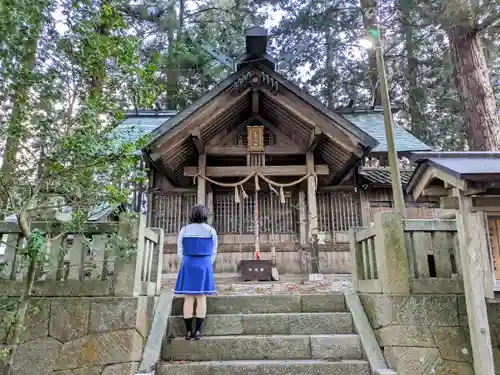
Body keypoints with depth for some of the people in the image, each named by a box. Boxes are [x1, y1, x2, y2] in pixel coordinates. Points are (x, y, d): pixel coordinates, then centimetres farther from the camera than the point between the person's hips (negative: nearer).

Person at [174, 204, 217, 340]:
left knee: (188, 298, 3)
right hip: (204, 265, -1)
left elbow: (180, 251, 5)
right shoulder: (211, 231, -1)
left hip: (188, 266, 1)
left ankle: (188, 331, 5)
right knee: (201, 298, 2)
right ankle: (198, 331, 1)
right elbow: (213, 252, 5)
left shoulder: (184, 230, 0)